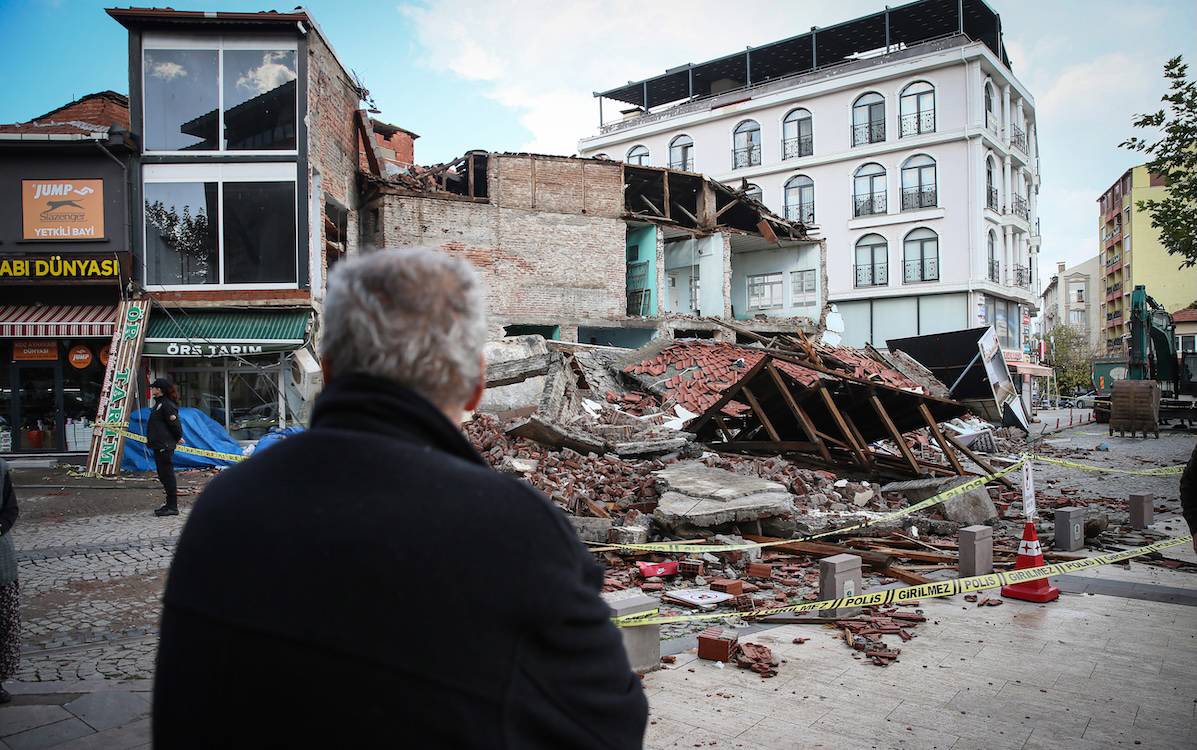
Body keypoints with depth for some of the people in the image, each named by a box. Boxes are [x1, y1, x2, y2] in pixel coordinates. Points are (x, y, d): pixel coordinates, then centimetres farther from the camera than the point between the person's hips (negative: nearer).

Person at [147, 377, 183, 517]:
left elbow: (174, 423, -17)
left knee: (167, 475, -7)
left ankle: (173, 507, -3)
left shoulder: (167, 404, -16)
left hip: (165, 446, -11)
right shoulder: (159, 403, 17)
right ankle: (170, 504, 22)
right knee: (163, 475, 15)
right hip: (159, 445, 11)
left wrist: (178, 438, -4)